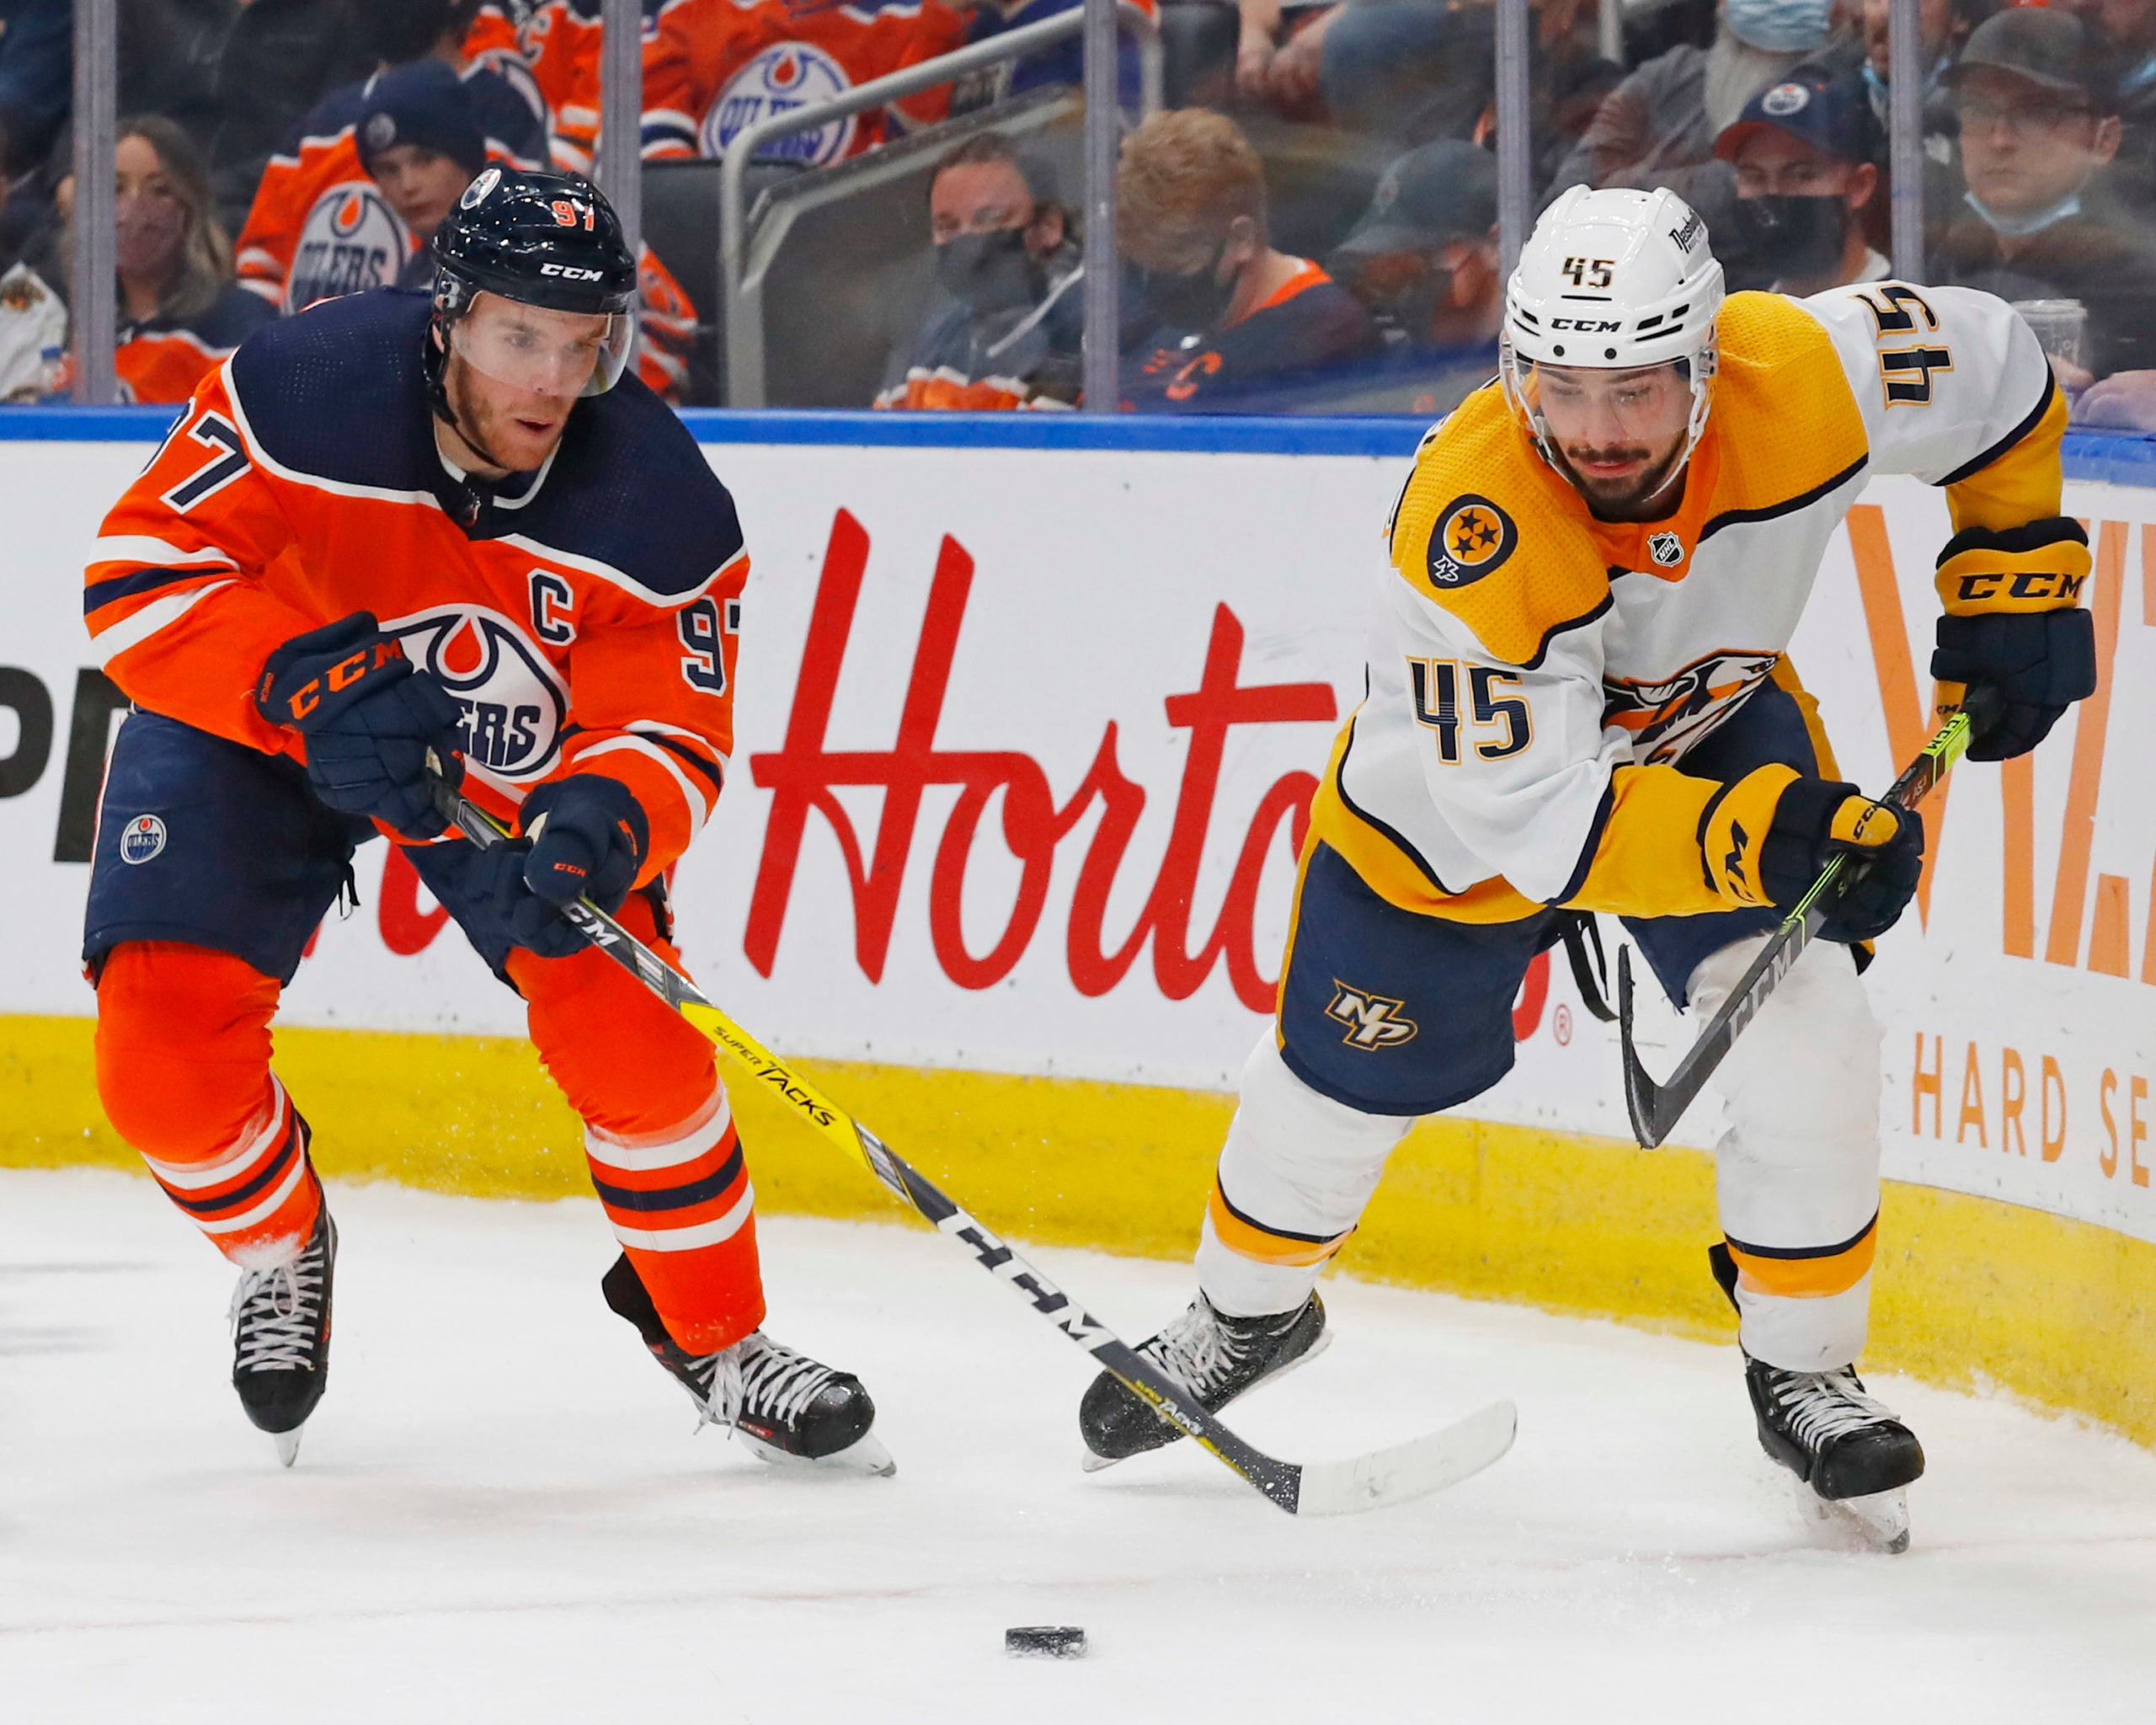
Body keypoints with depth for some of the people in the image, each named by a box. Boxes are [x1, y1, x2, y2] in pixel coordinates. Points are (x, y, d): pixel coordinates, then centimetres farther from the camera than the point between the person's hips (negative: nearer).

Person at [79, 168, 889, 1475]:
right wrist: (306, 679, -42)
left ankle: (712, 1331, 8)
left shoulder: (662, 508, -26)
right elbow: (141, 573, -28)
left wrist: (597, 829, -45)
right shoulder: (306, 392, -32)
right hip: (255, 728, -1)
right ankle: (279, 1245, 17)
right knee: (162, 1045, -16)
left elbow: (669, 734, -22)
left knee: (627, 1019, -16)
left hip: (516, 756, 1)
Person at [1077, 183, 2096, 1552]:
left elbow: (1995, 369, -12)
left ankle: (1804, 1368, 3)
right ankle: (1250, 1307, 39)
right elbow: (1526, 812, -39)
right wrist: (1751, 839, -48)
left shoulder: (1803, 376, -34)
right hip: (1472, 765, -2)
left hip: (1716, 725, 2)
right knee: (1351, 1063, 9)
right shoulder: (1467, 524, -42)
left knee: (1805, 1023, -16)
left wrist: (2016, 577, -10)